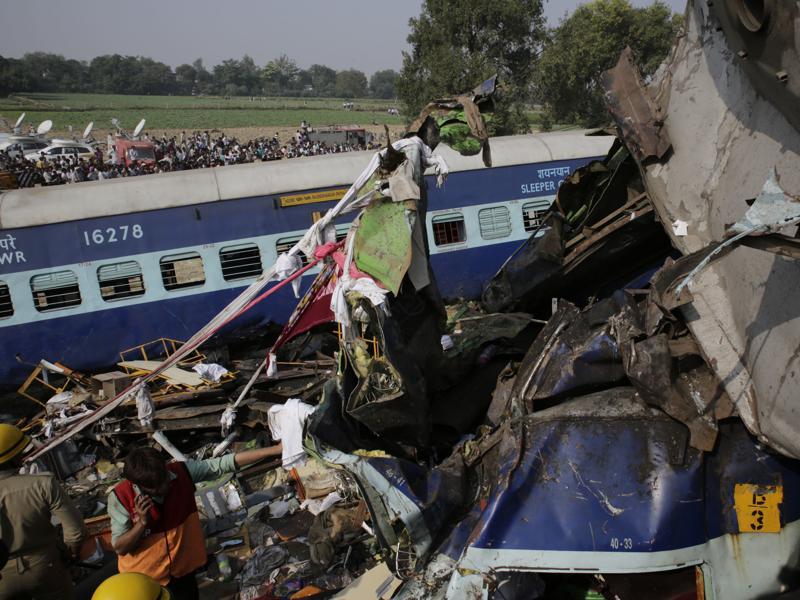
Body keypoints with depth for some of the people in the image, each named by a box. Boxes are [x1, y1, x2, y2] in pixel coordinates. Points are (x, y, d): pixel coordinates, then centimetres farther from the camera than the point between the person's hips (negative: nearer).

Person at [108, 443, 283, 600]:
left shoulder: (182, 472, -20)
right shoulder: (121, 497, -23)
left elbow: (226, 463, -22)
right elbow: (120, 548, -15)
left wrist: (275, 450, -27)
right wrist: (142, 522, -33)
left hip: (182, 568, 2)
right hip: (143, 578, -2)